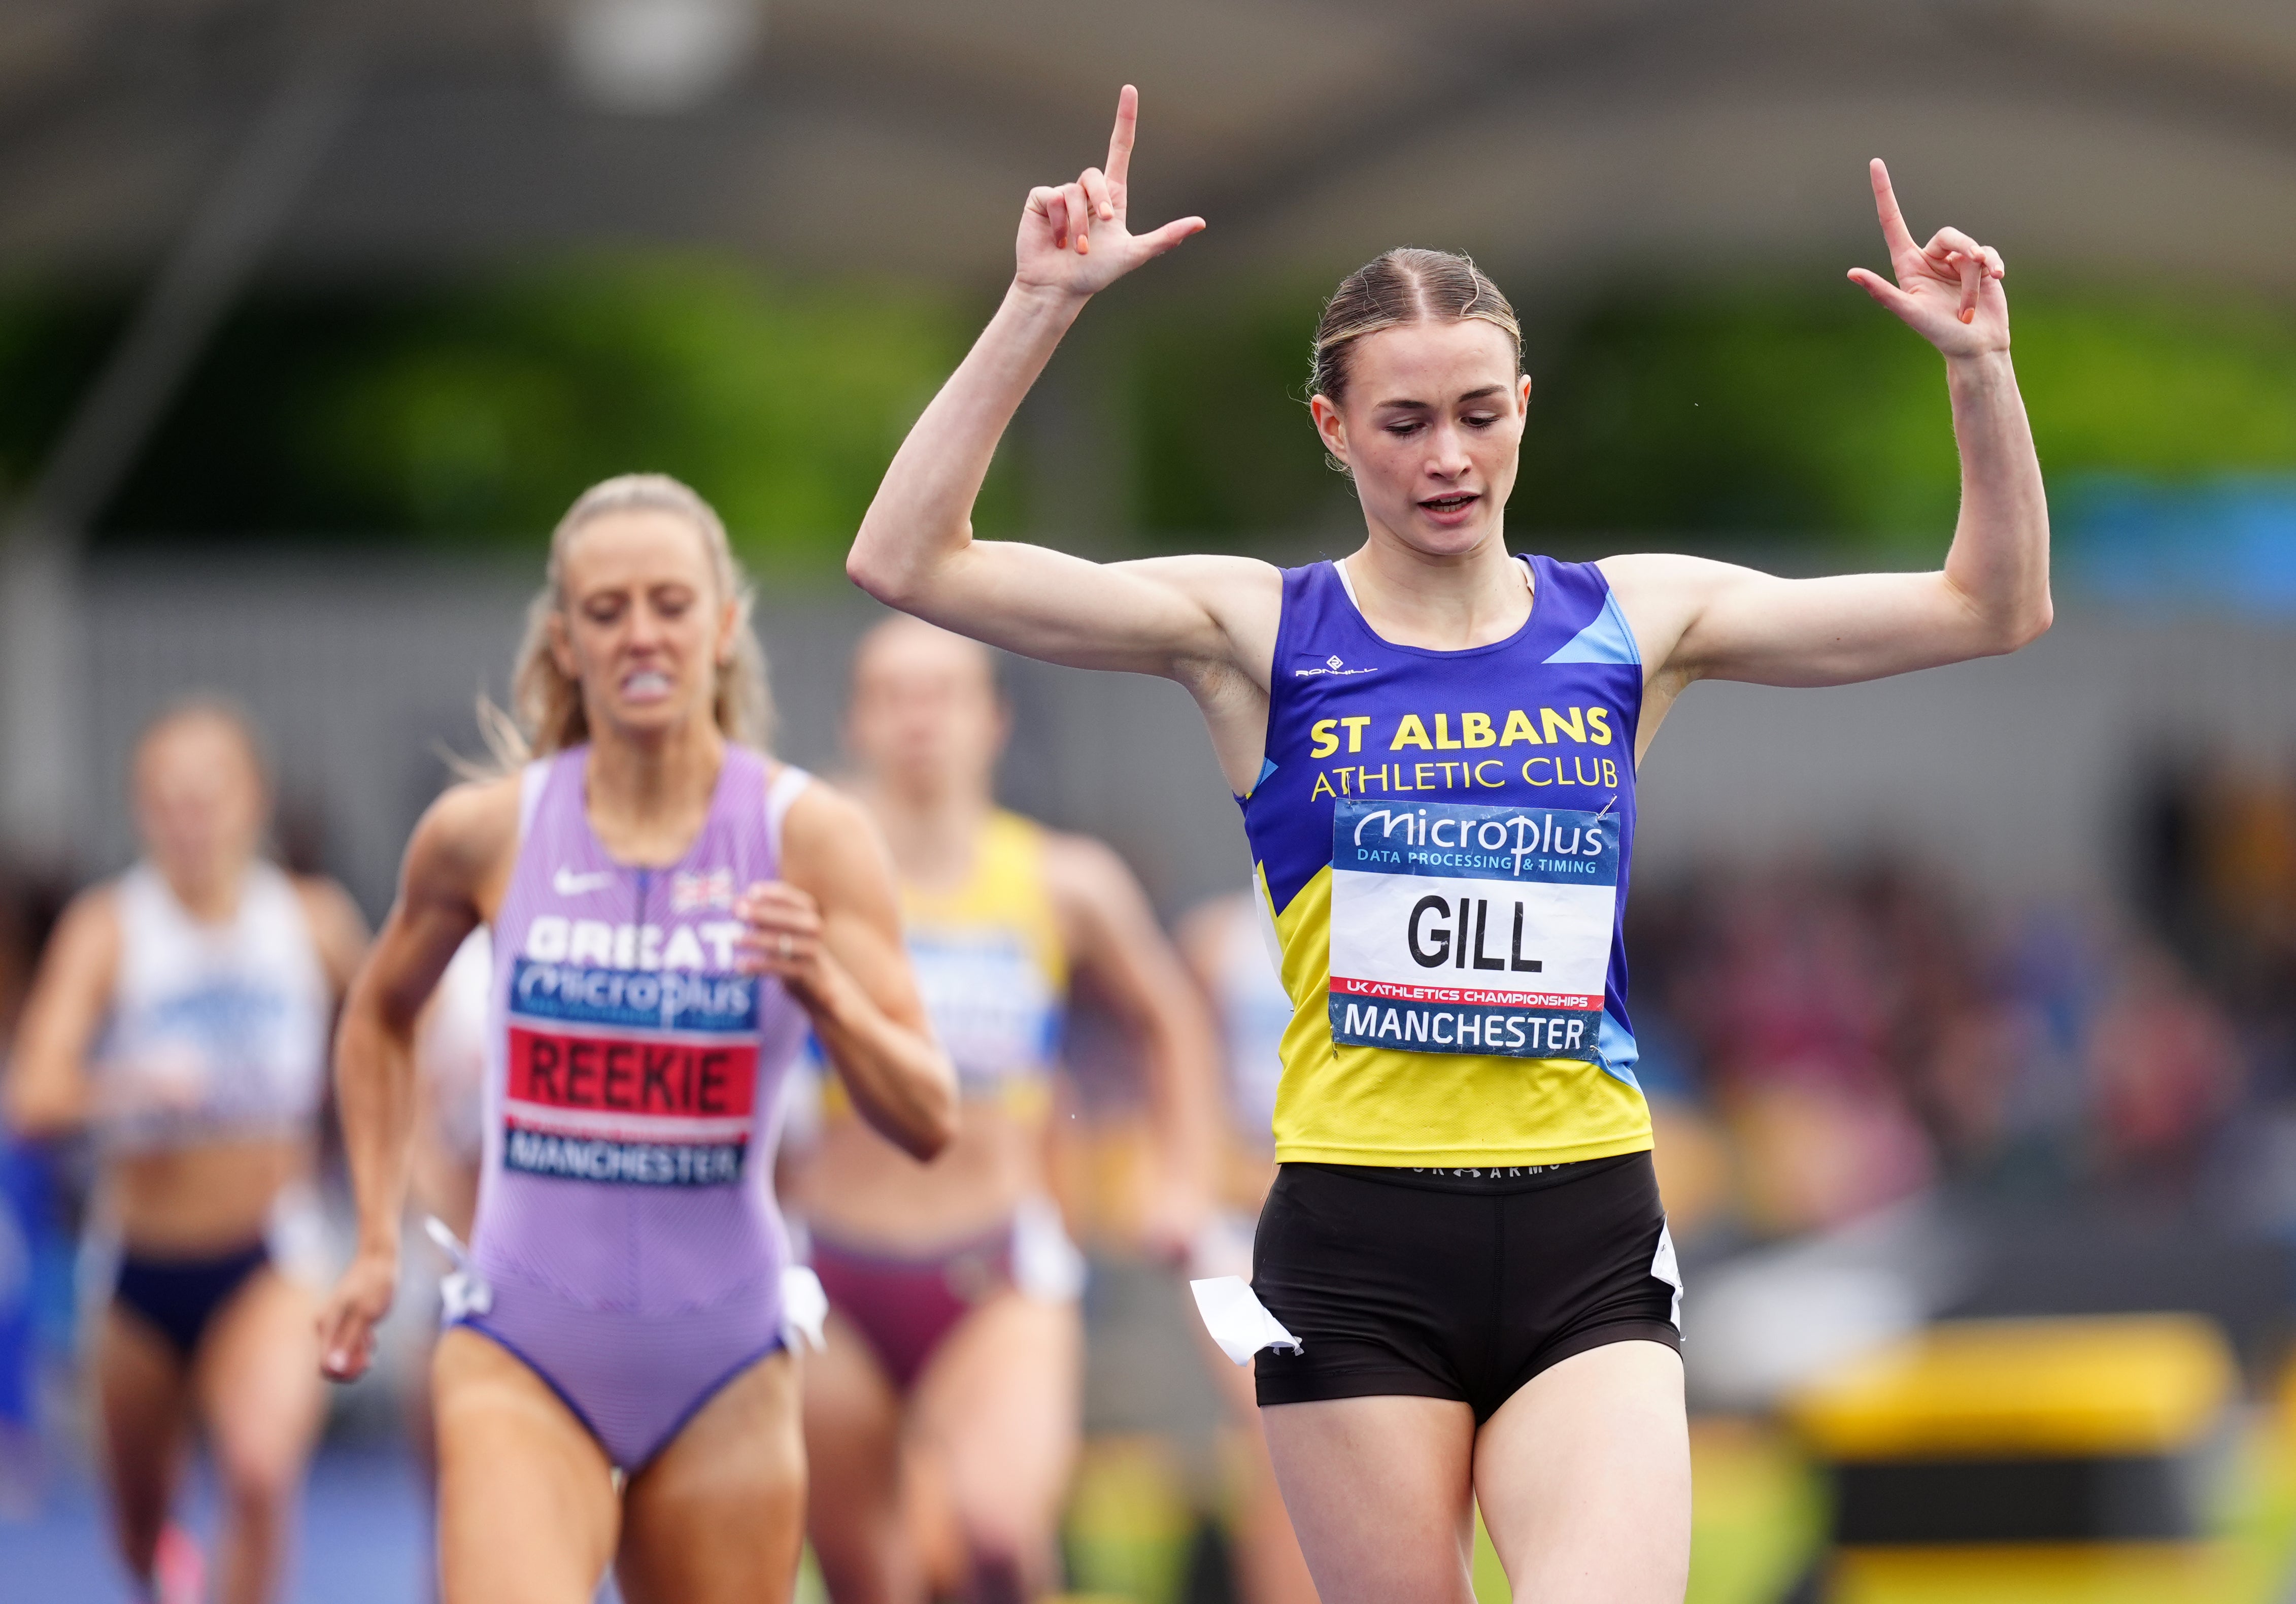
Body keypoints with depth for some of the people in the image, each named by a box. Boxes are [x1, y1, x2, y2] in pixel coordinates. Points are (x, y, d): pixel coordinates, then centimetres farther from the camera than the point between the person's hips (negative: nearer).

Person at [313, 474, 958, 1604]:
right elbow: (378, 1020, 20)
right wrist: (378, 1242, 13)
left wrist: (825, 991, -27)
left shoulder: (810, 839, -5)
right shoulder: (485, 834, -1)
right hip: (522, 1355, -1)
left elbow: (928, 1122, -9)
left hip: (722, 1369, 1)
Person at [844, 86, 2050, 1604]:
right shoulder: (1259, 628, 2)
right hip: (1356, 1247, -1)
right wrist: (1043, 305, -13)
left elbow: (1993, 606, 11)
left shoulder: (1632, 621, 8)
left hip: (1588, 1244, 1)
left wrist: (1979, 363, -2)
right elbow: (908, 562, -6)